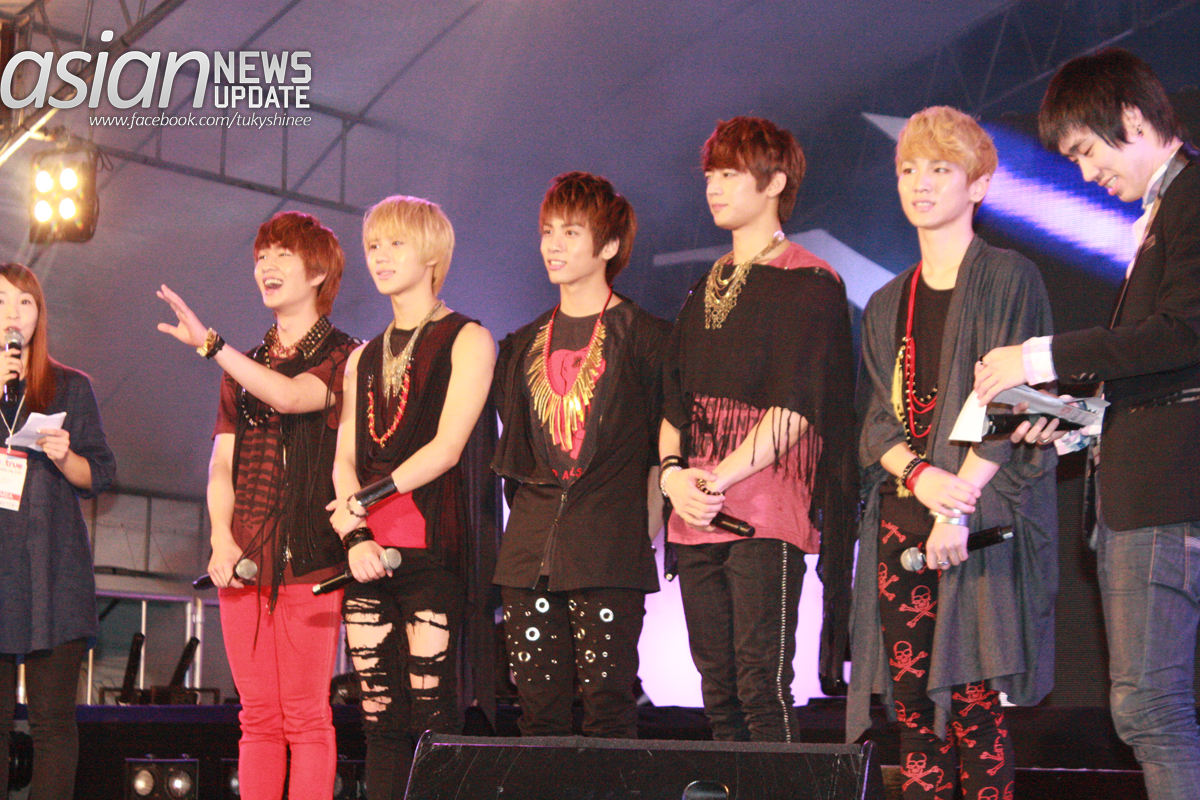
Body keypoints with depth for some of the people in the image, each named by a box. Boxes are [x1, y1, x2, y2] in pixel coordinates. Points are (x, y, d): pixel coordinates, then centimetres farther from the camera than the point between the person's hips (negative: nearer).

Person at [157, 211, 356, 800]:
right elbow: (222, 464, 14)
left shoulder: (342, 358, 2)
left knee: (306, 716, -7)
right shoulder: (243, 367, 19)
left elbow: (289, 396, -19)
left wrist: (208, 343, -18)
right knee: (258, 717, 5)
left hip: (309, 558, -5)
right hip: (243, 558, 5)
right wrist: (221, 538, -3)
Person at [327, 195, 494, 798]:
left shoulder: (466, 340, 3)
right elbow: (345, 459, 13)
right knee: (379, 715, 2)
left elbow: (446, 447, -8)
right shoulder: (364, 357, 21)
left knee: (432, 712, -10)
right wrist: (357, 536, -5)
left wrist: (364, 499, -10)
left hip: (432, 546, -5)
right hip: (368, 553, 6)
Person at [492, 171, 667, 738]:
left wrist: (650, 515, -3)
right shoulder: (524, 346, 18)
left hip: (610, 550, -5)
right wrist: (532, 512, 14)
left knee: (607, 703, -7)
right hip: (529, 552, 5)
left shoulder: (644, 338, 2)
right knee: (538, 710, 5)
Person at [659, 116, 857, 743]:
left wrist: (720, 476, -14)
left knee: (760, 685, -12)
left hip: (767, 516, -7)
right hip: (695, 521, 7)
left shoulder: (808, 283, -2)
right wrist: (674, 473, 1)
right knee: (717, 687, 6)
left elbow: (796, 406, -11)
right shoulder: (706, 291, 21)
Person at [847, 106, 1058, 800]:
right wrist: (919, 474, -10)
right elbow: (876, 418, 12)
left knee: (973, 702, -10)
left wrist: (959, 504, -17)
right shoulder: (888, 305, 21)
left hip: (985, 513, -5)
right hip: (900, 518, 5)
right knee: (911, 703, 0)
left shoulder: (1009, 280, 3)